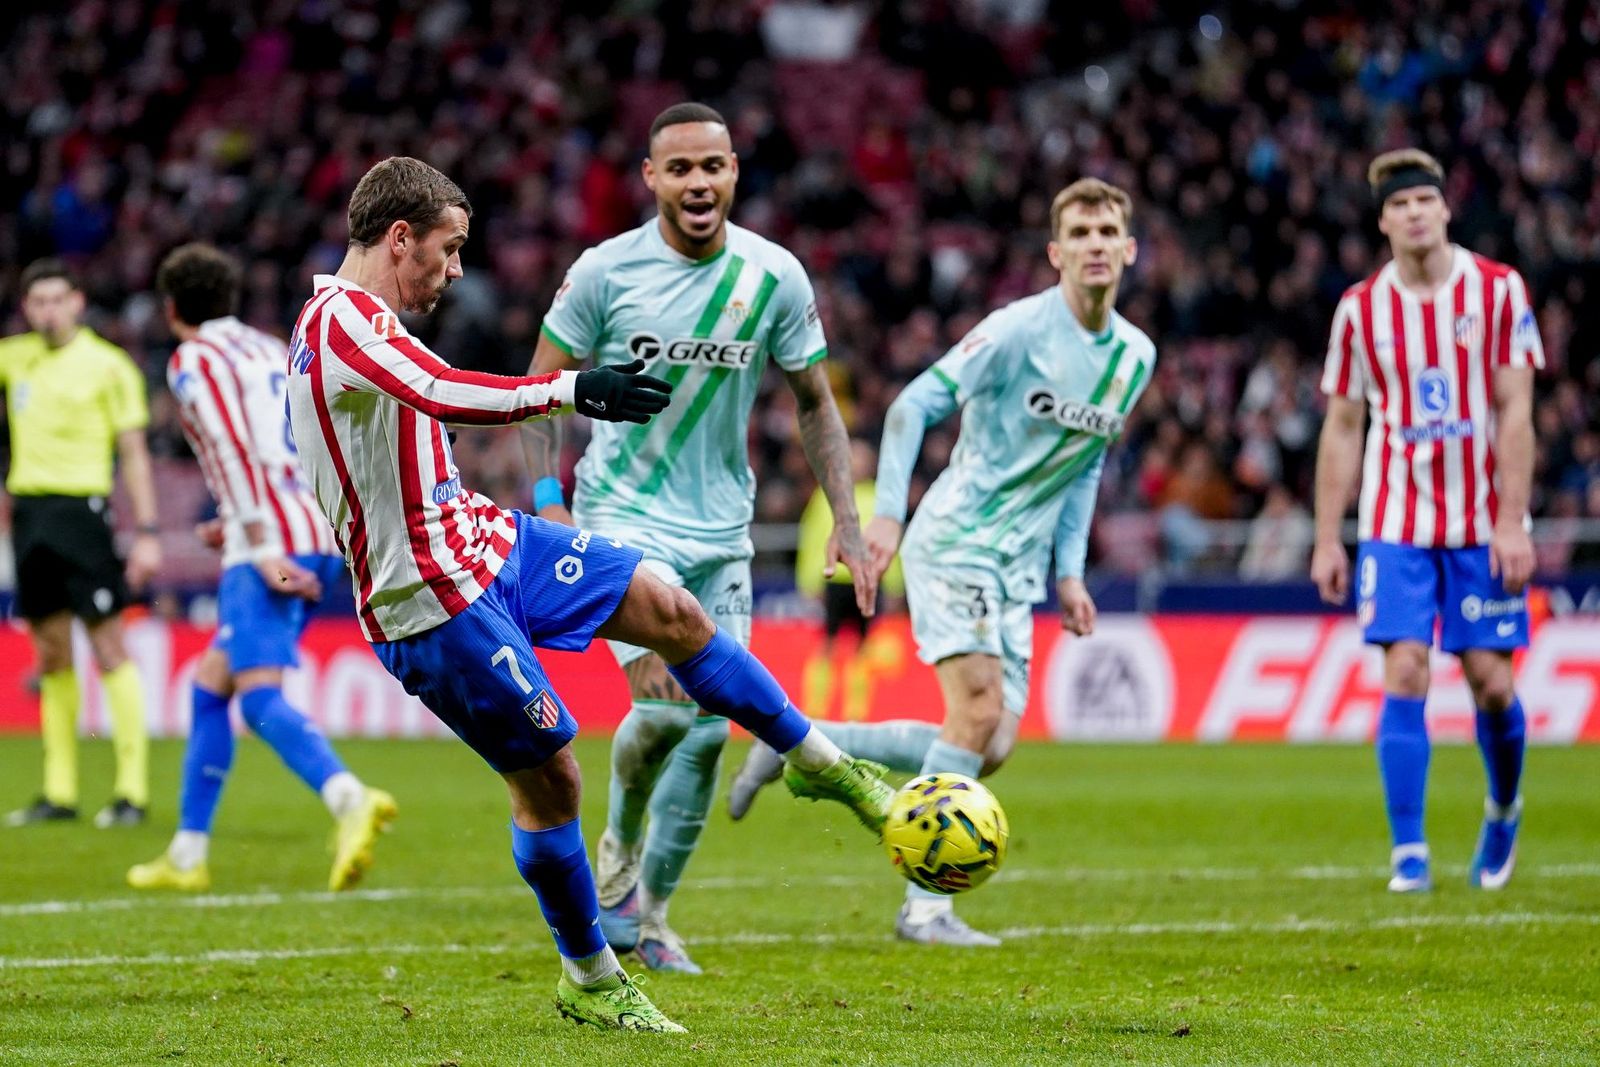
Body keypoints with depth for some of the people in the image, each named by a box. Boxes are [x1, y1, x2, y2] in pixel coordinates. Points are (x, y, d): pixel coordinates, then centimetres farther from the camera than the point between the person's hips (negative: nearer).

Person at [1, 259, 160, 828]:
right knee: (52, 655, 9)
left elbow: (134, 454, -3)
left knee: (108, 647, -8)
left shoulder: (107, 366, -2)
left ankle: (132, 791, -7)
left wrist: (147, 532, -9)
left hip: (81, 510, -5)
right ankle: (59, 792, 14)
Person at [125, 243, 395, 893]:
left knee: (259, 696, -18)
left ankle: (351, 801, -42)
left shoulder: (193, 360, -1)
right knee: (209, 687, 18)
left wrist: (262, 546, -20)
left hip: (274, 539, -8)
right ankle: (187, 854, 21)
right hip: (325, 532, 8)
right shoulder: (274, 350, 23)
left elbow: (235, 452, -14)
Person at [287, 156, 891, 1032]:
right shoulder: (344, 319, -21)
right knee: (547, 777, -3)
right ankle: (588, 981, 13)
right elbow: (445, 396, -40)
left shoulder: (353, 320, 14)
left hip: (482, 539, 10)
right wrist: (571, 390, -46)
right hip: (435, 599, -10)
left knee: (672, 613, 9)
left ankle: (820, 762, 22)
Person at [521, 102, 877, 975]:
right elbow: (542, 388, 2)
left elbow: (815, 404, 8)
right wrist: (548, 496, -10)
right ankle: (616, 852, 7)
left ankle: (649, 909, 21)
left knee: (709, 730, 3)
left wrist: (846, 521, 0)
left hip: (722, 533, 4)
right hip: (624, 520, -4)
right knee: (666, 701, -22)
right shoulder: (604, 271, -8)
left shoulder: (775, 277, -2)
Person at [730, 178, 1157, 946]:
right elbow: (914, 406, -13)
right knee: (979, 712, -19)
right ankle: (925, 908, -12)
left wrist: (1068, 572, 13)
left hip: (1017, 566, 7)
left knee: (990, 748, -1)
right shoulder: (1020, 329, -13)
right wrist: (888, 511, -23)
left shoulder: (1135, 356, 8)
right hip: (955, 542, -7)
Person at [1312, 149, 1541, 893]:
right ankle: (1408, 852, -4)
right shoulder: (1361, 309, 3)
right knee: (1404, 676, -10)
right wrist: (1327, 540, 4)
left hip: (1483, 524, -1)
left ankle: (1504, 811, 29)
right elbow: (1341, 427, 8)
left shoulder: (1499, 291, -2)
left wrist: (1512, 523, -11)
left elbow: (1515, 412, -5)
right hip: (1396, 524, 1)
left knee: (1490, 681, 0)